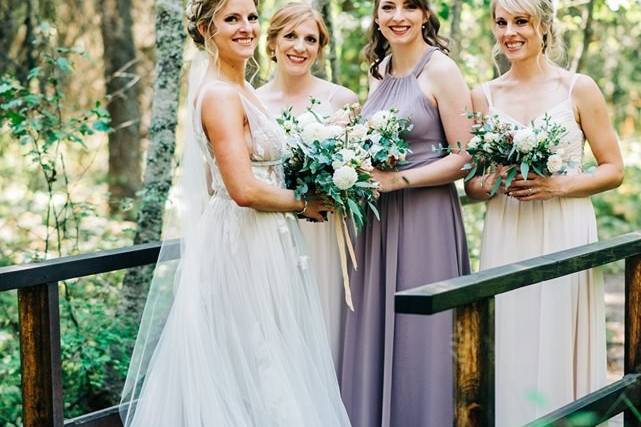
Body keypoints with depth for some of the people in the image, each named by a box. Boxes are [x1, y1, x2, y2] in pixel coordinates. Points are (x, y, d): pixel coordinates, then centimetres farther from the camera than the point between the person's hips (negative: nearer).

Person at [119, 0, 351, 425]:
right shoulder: (220, 94, -16)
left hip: (258, 246, 10)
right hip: (240, 248, -9)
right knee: (252, 366, -2)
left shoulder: (241, 90, 13)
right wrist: (303, 203, -9)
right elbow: (244, 190, -23)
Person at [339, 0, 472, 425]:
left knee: (419, 341, -2)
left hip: (426, 221, -7)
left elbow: (465, 158, -11)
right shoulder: (380, 70, 13)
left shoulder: (440, 69, -8)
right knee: (375, 338, 8)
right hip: (379, 221, 7)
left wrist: (397, 179, -17)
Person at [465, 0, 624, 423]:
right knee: (509, 352, 3)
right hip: (506, 239, 2)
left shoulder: (579, 89, 0)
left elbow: (614, 170, 2)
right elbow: (471, 183, 11)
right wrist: (495, 183, -10)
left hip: (566, 236, -2)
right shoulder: (484, 96, 7)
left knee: (559, 349, 0)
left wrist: (558, 185, -13)